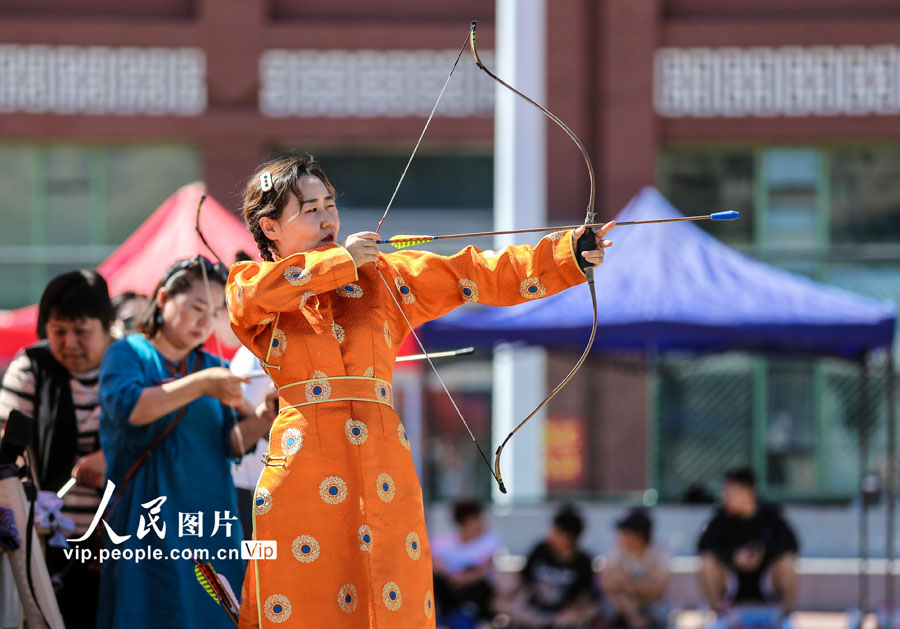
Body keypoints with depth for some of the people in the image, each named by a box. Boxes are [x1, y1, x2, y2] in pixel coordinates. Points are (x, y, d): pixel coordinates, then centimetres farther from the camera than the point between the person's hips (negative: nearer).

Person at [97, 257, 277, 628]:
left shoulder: (213, 368, 16)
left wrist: (259, 420, -15)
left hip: (212, 522, 4)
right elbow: (126, 406, -17)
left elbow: (230, 443, 6)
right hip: (149, 521, -4)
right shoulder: (128, 354, 4)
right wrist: (200, 385, -19)